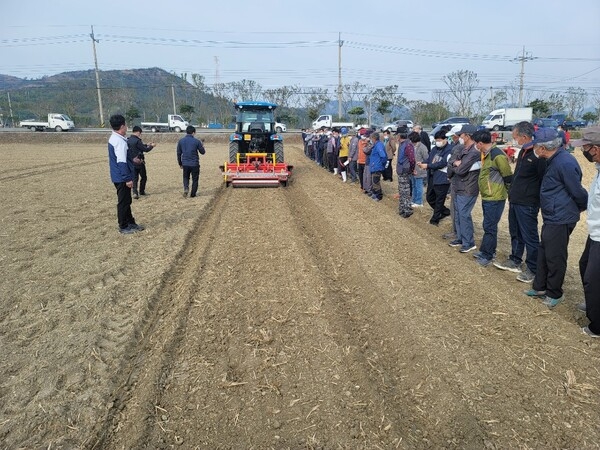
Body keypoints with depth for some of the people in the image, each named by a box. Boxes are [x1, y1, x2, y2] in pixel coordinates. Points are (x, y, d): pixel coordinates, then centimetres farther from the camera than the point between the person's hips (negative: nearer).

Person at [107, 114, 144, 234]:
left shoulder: (114, 138, 12)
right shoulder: (119, 141, -21)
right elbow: (121, 162, -24)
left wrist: (131, 159, 36)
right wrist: (127, 178, -23)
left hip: (119, 177, 10)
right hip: (122, 178, -10)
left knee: (126, 201, 18)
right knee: (123, 202, -1)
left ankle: (130, 223, 29)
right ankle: (123, 227, 9)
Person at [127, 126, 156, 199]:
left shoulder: (128, 140, 6)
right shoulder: (137, 141, -19)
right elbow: (145, 150, -13)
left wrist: (147, 145, 24)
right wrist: (152, 146, 5)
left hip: (132, 162, 7)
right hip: (139, 162, -7)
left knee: (134, 178, 8)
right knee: (143, 177, 13)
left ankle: (135, 192, -6)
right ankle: (142, 191, 21)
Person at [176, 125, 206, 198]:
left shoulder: (181, 141, 1)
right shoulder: (196, 141, -9)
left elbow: (179, 153, 7)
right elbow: (202, 152, 2)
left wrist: (180, 164, 18)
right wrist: (202, 147, 24)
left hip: (185, 163, 3)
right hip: (194, 164, -3)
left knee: (186, 177, 20)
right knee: (195, 179, 11)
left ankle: (186, 188, -4)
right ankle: (193, 194, 15)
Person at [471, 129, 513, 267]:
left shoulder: (497, 155, -19)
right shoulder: (486, 155, 9)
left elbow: (508, 178, -16)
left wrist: (505, 192, -7)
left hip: (495, 198, -9)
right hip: (487, 197, 9)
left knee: (489, 227, -3)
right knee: (489, 226, 17)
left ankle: (486, 255, 6)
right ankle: (489, 251, 28)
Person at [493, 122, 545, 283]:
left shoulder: (538, 155, -19)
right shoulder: (523, 152, 11)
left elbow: (544, 181, -19)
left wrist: (537, 201, -16)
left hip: (527, 204, -9)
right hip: (515, 202, 9)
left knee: (530, 237, 2)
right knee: (515, 234, 19)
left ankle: (532, 269, 14)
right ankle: (515, 261, 33)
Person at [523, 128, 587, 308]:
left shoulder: (565, 163, -23)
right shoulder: (554, 160, 8)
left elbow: (578, 192, -16)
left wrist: (582, 207, 1)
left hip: (560, 220, -10)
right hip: (551, 218, 10)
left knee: (555, 257, 3)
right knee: (543, 253, 18)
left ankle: (555, 294, 20)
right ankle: (540, 287, 32)